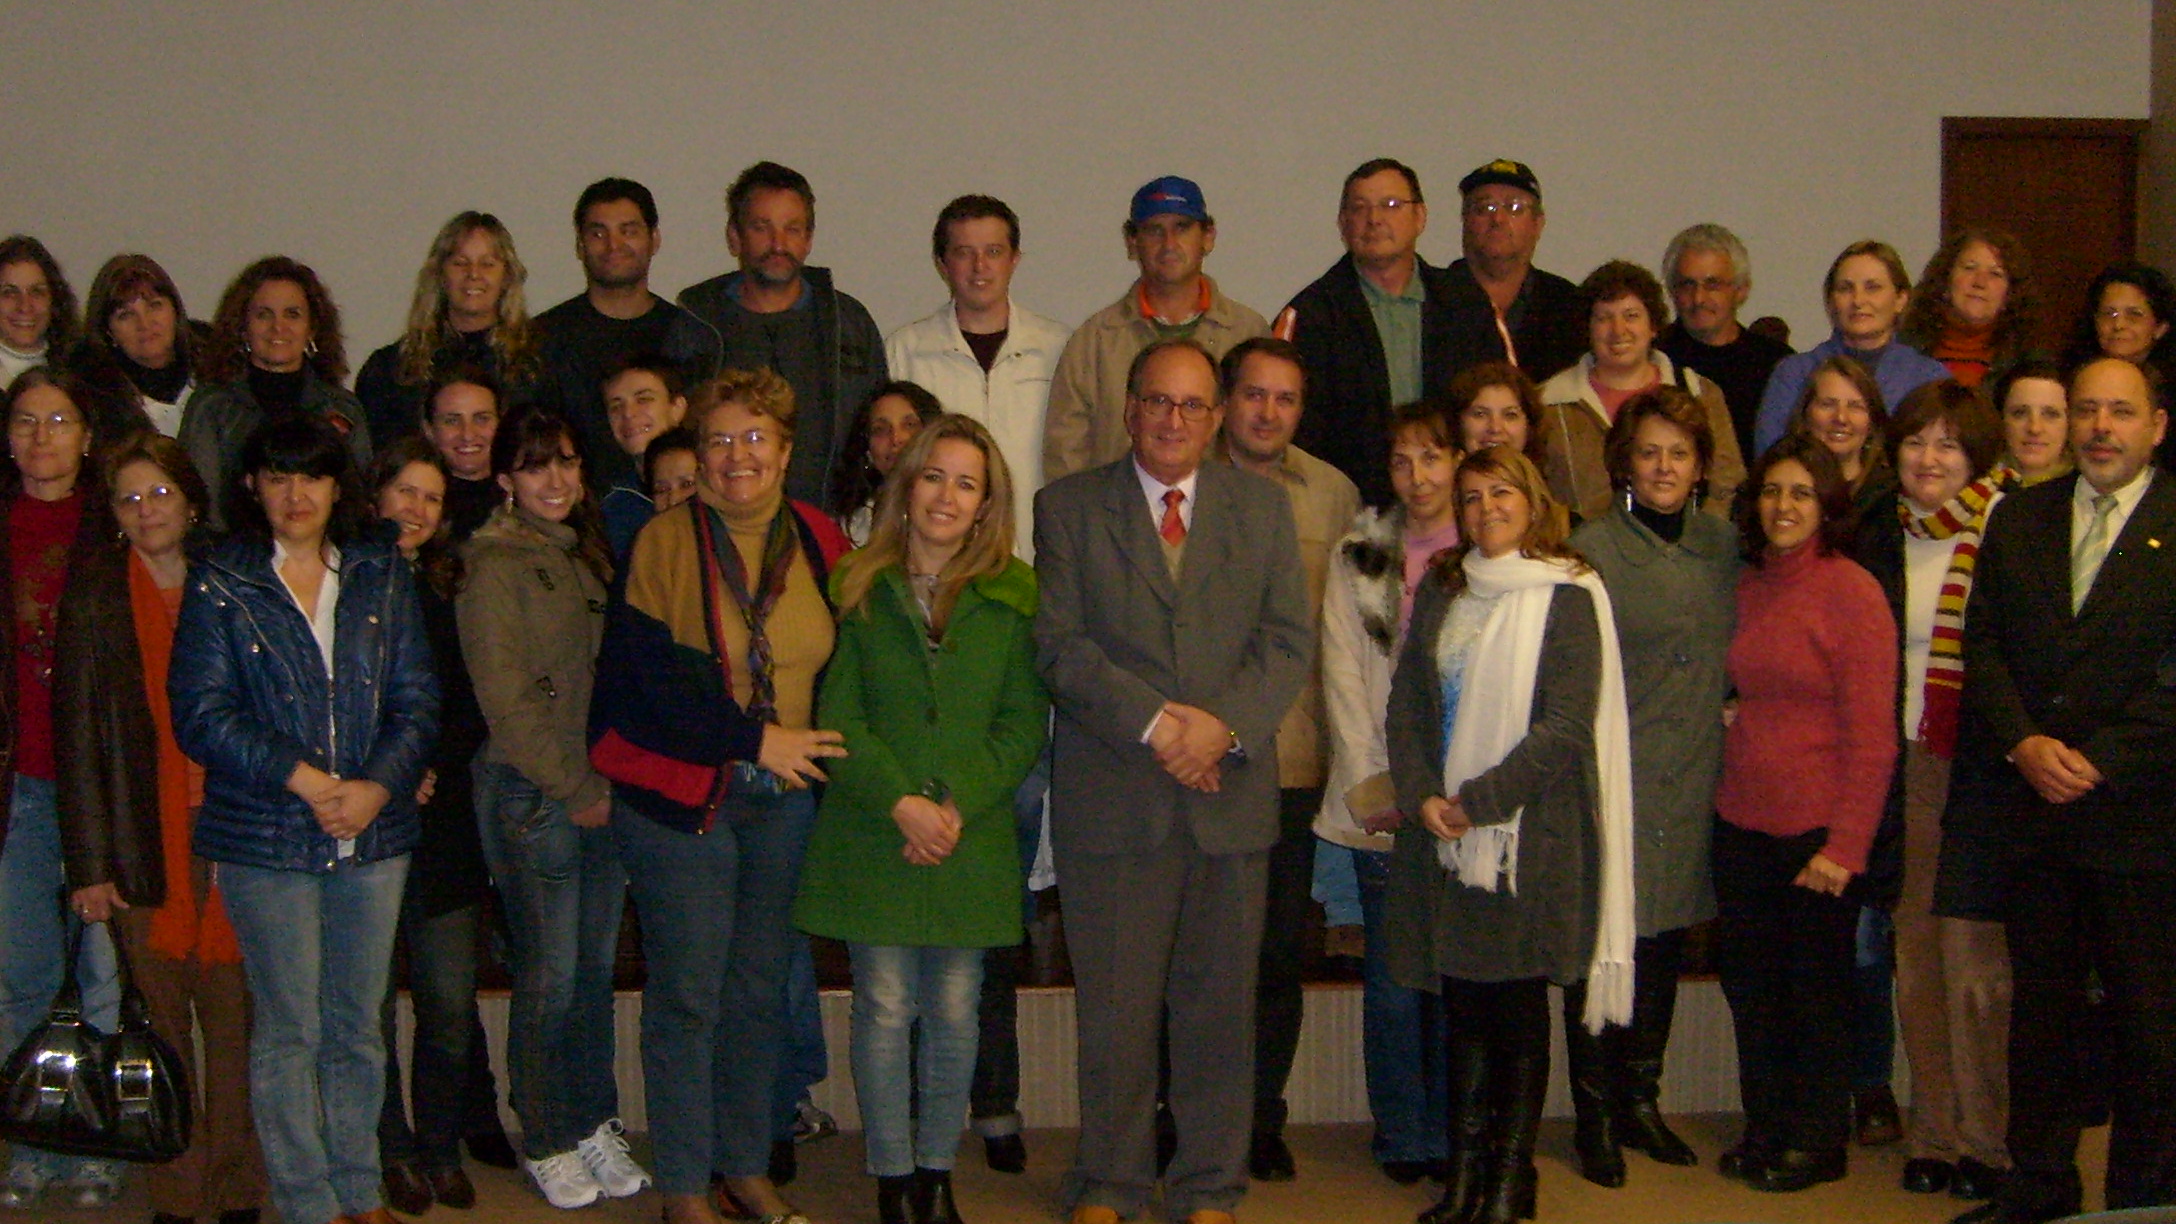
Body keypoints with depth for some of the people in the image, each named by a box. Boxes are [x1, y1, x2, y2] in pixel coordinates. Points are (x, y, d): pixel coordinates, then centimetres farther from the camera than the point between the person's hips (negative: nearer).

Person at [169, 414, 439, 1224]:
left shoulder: (381, 573, 9)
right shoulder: (219, 582, 1)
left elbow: (418, 700, 4)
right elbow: (201, 714, -7)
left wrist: (378, 784, -12)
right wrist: (301, 778, -16)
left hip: (374, 833, 3)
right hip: (266, 840, -2)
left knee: (359, 1025, 10)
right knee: (288, 1029, 3)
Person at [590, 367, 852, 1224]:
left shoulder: (819, 544, 6)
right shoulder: (664, 542, -7)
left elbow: (839, 663, 14)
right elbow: (652, 675, -12)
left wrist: (811, 748, 1)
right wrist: (754, 740, -13)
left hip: (784, 797, 4)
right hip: (679, 794, -4)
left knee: (760, 987, 11)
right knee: (687, 994, 0)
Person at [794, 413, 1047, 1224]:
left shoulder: (1015, 595, 4)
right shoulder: (858, 587, 3)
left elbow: (1024, 724, 0)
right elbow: (838, 716, -2)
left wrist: (956, 804, -12)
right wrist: (901, 803, -14)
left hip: (972, 842, 1)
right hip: (871, 836, -1)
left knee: (953, 1012, 6)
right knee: (885, 1009, 2)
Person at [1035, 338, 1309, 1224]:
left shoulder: (1263, 508, 13)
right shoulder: (1069, 508, 7)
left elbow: (1288, 642, 4)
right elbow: (1060, 644, -3)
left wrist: (1223, 725, -12)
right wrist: (1155, 720, -14)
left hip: (1232, 794, 2)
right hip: (1112, 798, -2)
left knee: (1220, 1004, 7)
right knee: (1115, 1007, 3)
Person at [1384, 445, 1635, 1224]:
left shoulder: (1567, 597, -4)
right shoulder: (1440, 591, 12)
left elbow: (1565, 729, -11)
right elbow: (1406, 702, 9)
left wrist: (1476, 800, -14)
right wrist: (1422, 797, -6)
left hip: (1530, 832, -4)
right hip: (1443, 836, 4)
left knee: (1519, 1004, 1)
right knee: (1461, 1002, 7)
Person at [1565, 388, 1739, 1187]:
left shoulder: (1723, 545, 10)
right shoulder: (1593, 549, -6)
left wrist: (1724, 727, 8)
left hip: (1693, 784, 5)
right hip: (1615, 780, -5)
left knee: (1665, 941, 12)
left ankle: (1641, 1098, 26)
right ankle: (1594, 1115, 11)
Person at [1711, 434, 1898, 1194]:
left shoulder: (1851, 591, -11)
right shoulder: (1749, 586, 8)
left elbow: (1872, 737, -13)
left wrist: (1845, 846, -17)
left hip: (1817, 828, -6)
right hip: (1742, 820, 6)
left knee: (1816, 988, 8)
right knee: (1749, 981, 12)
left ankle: (1815, 1143, 23)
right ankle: (1765, 1130, 28)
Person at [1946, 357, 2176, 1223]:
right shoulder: (2018, 519, 11)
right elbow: (1982, 645, 6)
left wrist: (2097, 759, -15)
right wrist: (2023, 744, -9)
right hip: (2030, 810, 4)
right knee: (2039, 1004, 12)